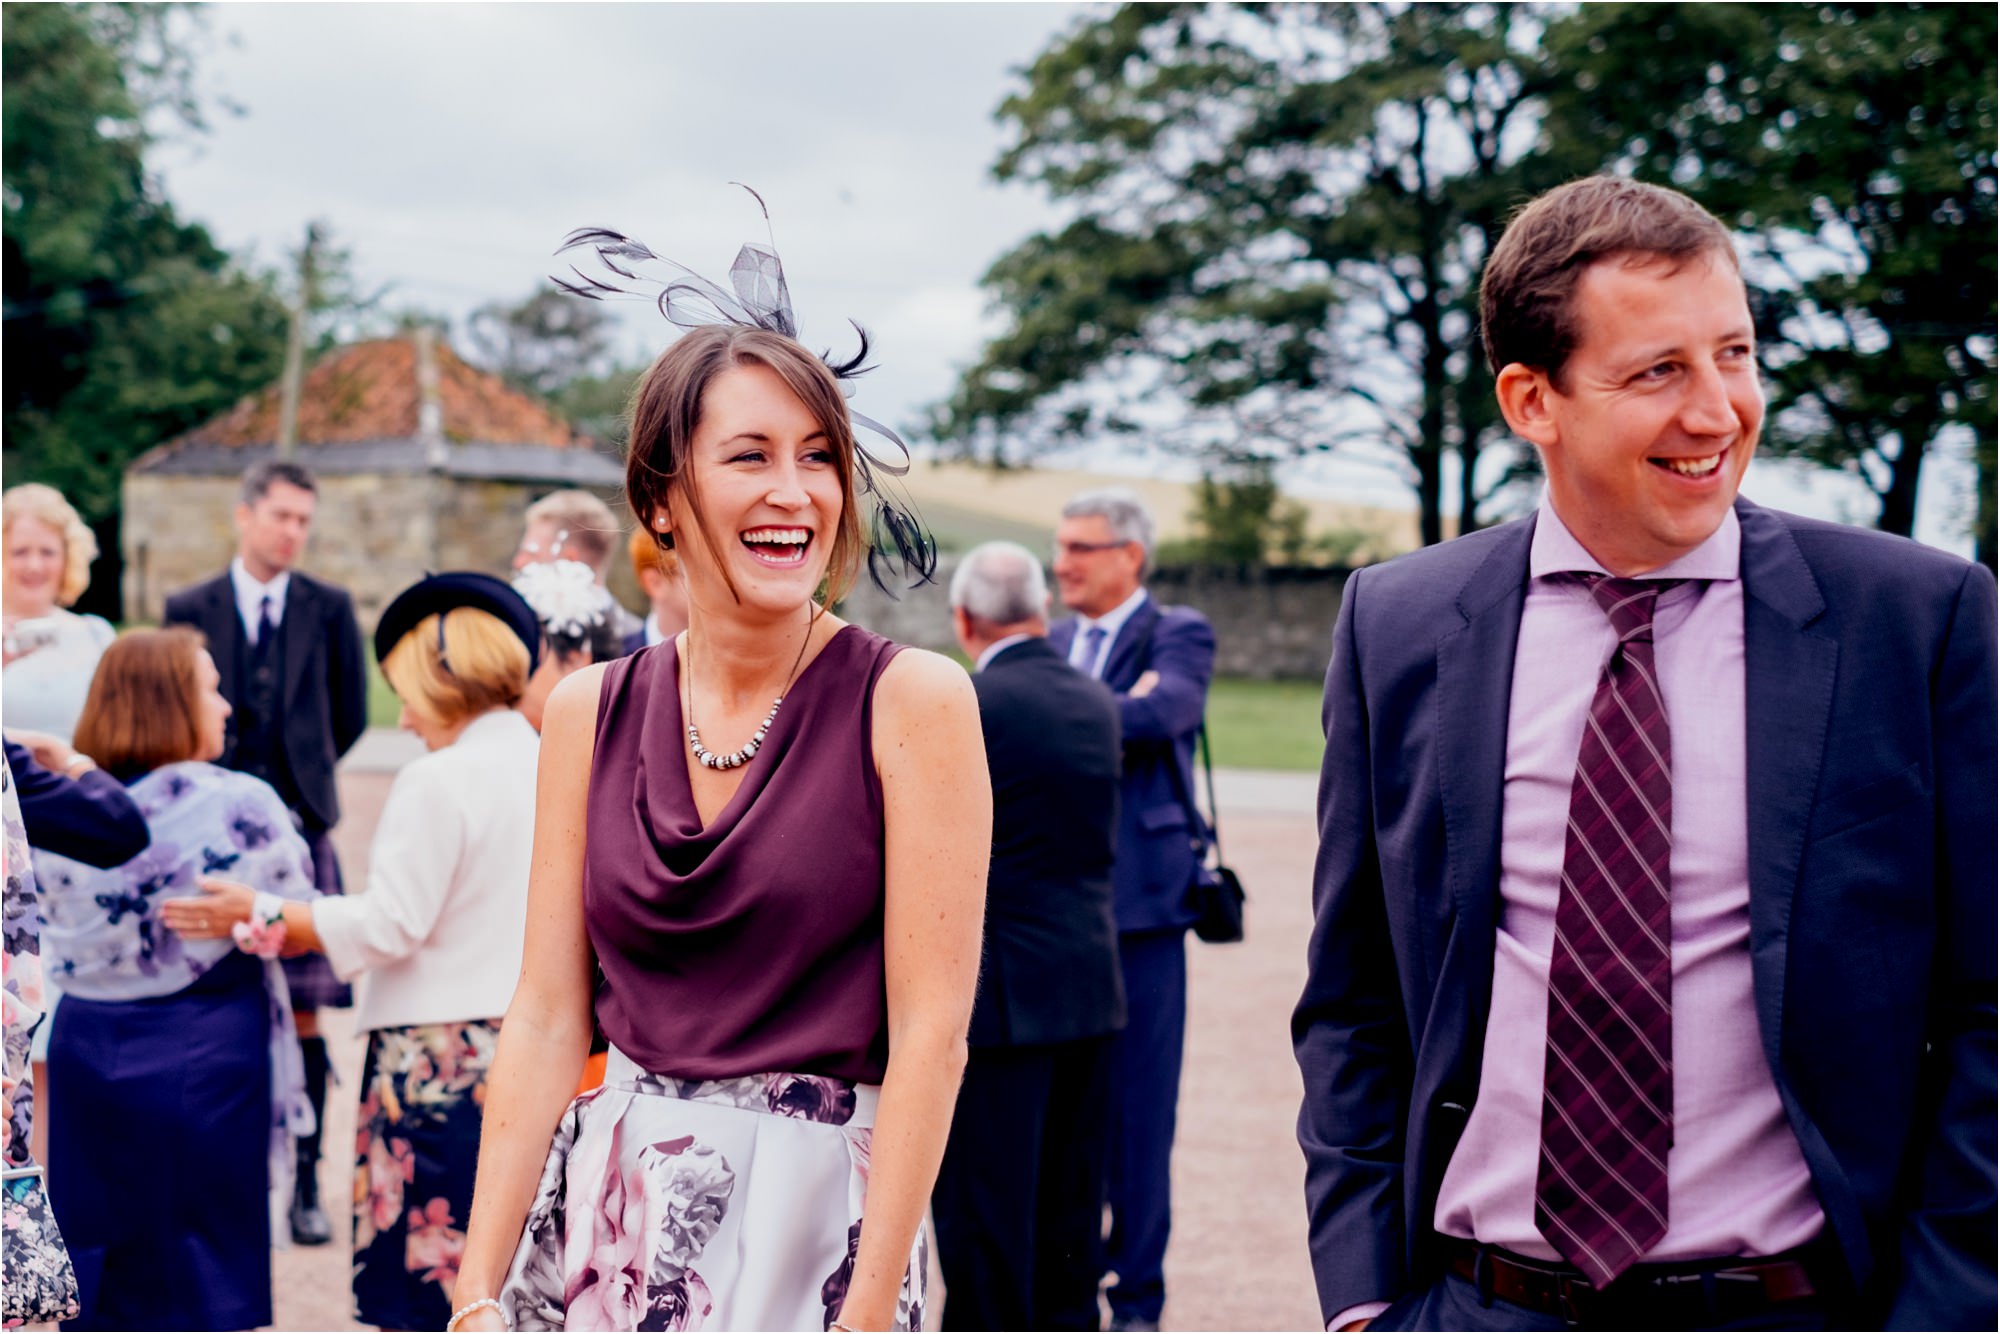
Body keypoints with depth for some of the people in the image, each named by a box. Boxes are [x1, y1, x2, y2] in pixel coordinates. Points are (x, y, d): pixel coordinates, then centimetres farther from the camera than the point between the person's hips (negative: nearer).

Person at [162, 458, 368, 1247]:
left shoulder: (329, 609, 6)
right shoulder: (189, 610, 6)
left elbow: (351, 717, 11)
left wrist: (302, 771, 11)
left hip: (299, 831, 0)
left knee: (302, 1011, 0)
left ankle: (305, 1182, 6)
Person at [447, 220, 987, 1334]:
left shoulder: (912, 700, -9)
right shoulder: (590, 712, 2)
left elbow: (930, 1031, -12)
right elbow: (548, 1019, 2)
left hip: (815, 1213, -3)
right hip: (611, 1213, 3)